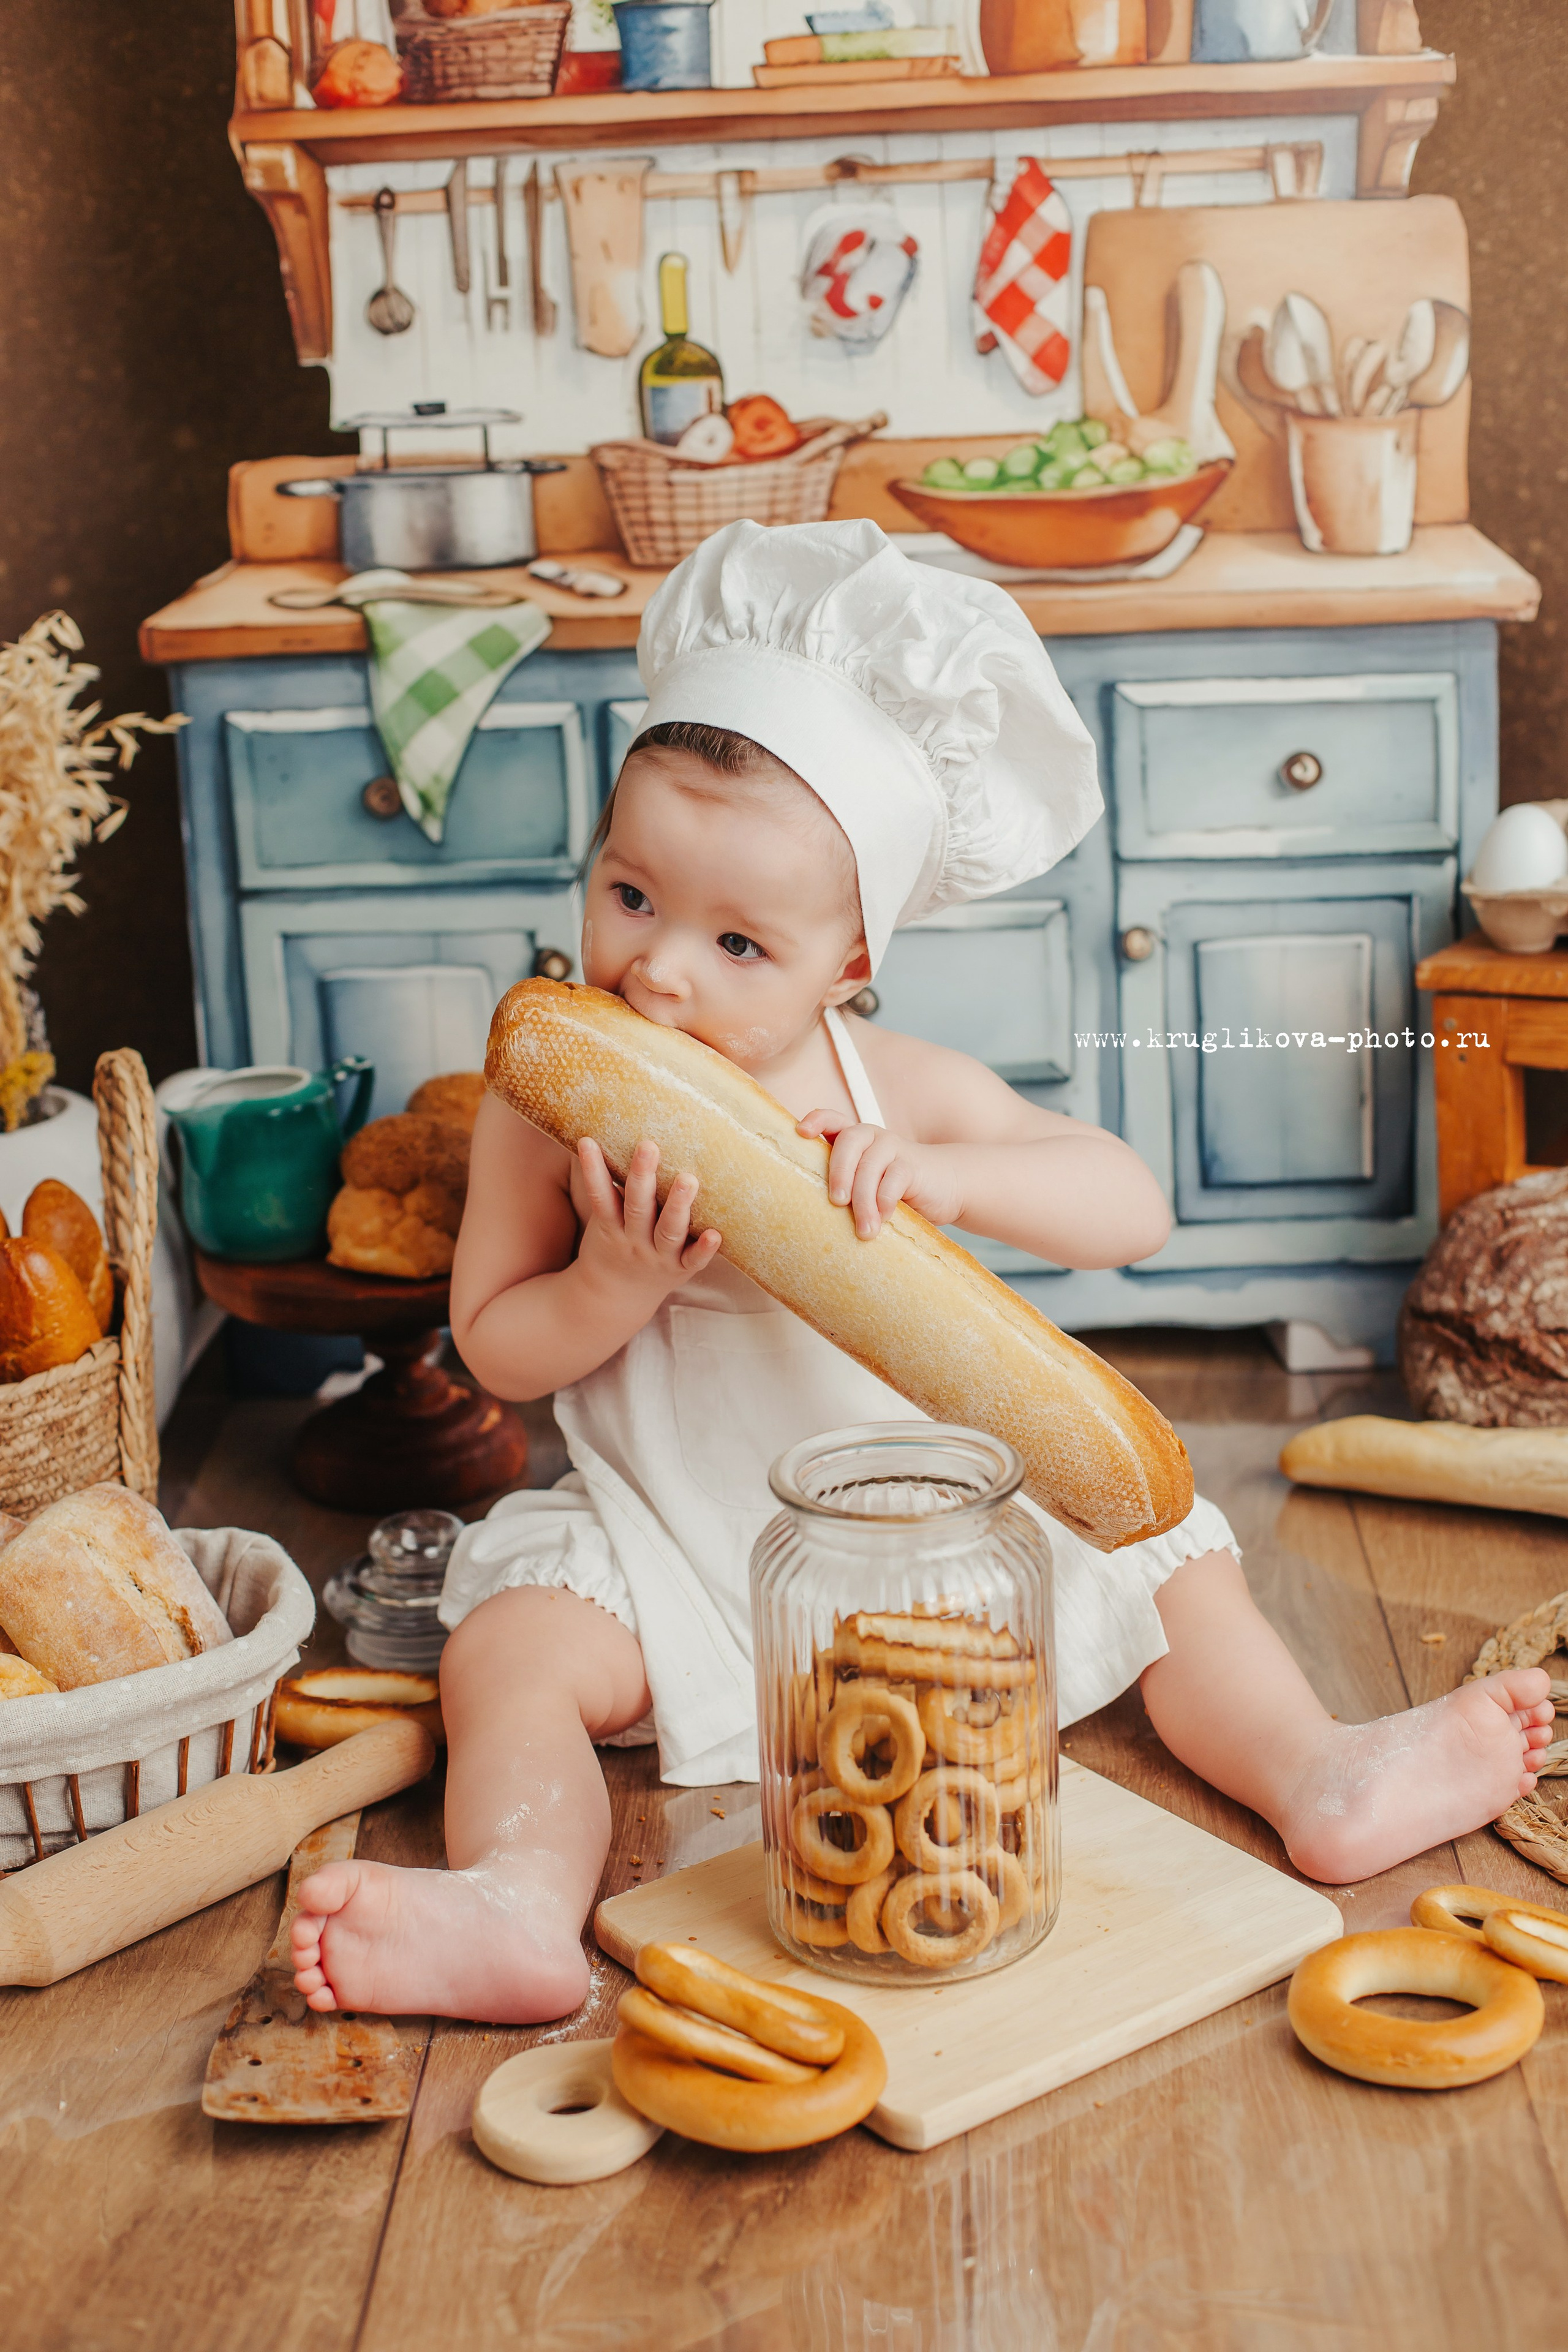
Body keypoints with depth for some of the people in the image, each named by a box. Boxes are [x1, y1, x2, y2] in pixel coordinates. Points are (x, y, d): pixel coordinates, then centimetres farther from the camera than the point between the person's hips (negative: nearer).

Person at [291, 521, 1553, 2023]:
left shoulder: (897, 1089, -10)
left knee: (1172, 1563, -6)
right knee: (511, 1650, -25)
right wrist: (616, 1279, -25)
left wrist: (947, 1175, -34)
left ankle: (1318, 1779, -11)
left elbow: (1133, 1209, -15)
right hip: (677, 1547, -1)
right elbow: (495, 1348, -4)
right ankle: (520, 1906, -38)